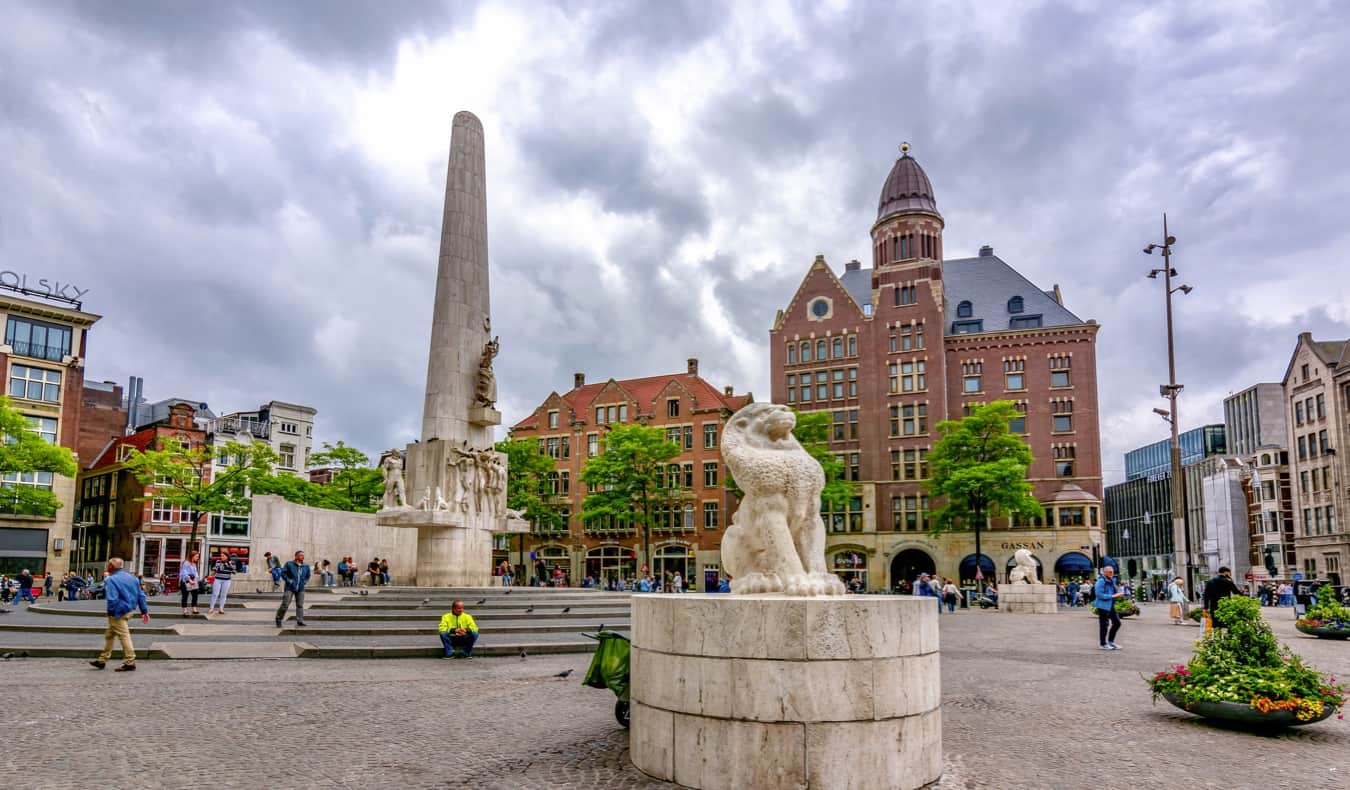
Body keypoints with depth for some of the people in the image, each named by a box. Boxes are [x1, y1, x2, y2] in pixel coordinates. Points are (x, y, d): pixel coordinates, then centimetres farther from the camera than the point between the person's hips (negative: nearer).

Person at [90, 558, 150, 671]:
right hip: (130, 609, 8)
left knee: (124, 635, -3)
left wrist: (110, 613, -11)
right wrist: (144, 611, 13)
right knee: (109, 635, 20)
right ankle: (102, 660, 29)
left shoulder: (110, 580, -15)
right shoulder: (131, 577, 9)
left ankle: (130, 662, 2)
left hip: (119, 612, -8)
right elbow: (141, 595, 9)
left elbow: (112, 599, -25)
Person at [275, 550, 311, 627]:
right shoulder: (289, 564, -3)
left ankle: (300, 621, 0)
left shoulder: (306, 566, 8)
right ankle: (279, 619, 14)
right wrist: (288, 580, -11)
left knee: (300, 605, -2)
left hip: (300, 589, 3)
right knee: (285, 605, -5)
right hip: (289, 588, -3)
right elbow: (283, 573, -2)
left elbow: (308, 576, 21)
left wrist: (305, 582, 5)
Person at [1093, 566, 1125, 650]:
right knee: (1104, 625, -1)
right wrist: (1113, 596, -22)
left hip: (1111, 605, 9)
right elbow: (1099, 595, -23)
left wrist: (1119, 593, 3)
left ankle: (1111, 641, 27)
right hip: (1103, 606, -9)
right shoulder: (1101, 581, -17)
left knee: (1117, 623, 12)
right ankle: (1103, 644, 11)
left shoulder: (1112, 580, 11)